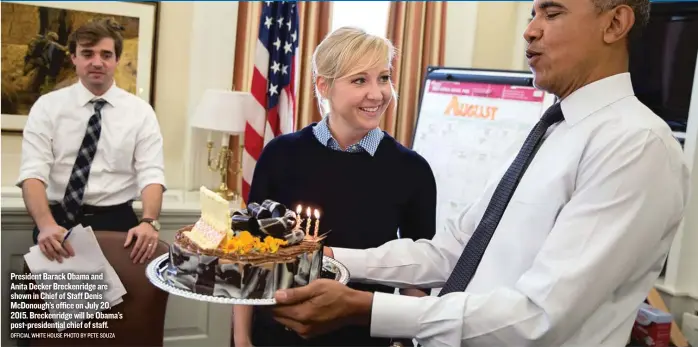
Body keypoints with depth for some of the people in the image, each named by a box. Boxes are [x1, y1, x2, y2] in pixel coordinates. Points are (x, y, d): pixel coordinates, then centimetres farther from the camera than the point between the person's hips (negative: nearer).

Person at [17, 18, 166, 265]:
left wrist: (149, 221, -24)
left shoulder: (140, 111, 5)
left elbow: (151, 174, -3)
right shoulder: (47, 106, 4)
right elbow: (33, 172, -6)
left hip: (116, 220, 1)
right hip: (59, 219, 0)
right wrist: (46, 224, -26)